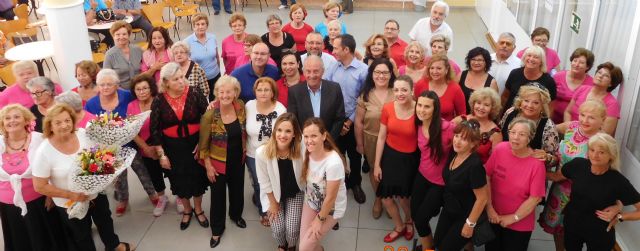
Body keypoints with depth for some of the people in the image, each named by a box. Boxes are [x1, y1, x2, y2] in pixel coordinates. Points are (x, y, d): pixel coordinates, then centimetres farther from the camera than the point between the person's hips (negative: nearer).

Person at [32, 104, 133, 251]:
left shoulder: (83, 134, -16)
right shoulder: (44, 152, -26)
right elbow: (40, 186, -20)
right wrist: (71, 195, -23)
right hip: (70, 203, -4)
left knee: (104, 221, 30)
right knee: (82, 235, 20)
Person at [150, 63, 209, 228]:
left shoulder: (194, 95, -13)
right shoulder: (159, 101, -11)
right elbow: (154, 129, -5)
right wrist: (161, 154, -6)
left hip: (194, 144, 0)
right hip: (172, 147, 1)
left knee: (197, 178, 14)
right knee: (179, 181, 15)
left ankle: (198, 210, 39)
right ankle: (187, 211, 40)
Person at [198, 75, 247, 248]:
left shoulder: (241, 107, -12)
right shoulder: (210, 114, -24)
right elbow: (204, 144, -14)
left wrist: (244, 149, 8)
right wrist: (208, 166, -12)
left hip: (238, 160, 4)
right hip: (218, 161, -4)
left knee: (237, 189, 24)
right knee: (218, 195, 11)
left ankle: (236, 214, 52)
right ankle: (217, 229, 32)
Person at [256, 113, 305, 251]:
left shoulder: (301, 149, -29)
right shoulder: (262, 152, -30)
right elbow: (265, 182, -15)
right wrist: (273, 202, -4)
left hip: (295, 193, 0)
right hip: (273, 194, 0)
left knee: (292, 229, -4)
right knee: (278, 229, -1)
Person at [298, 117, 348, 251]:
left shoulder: (333, 163, -34)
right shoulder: (307, 153, -16)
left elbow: (330, 198, -23)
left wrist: (320, 219, -10)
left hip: (331, 208, -5)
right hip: (311, 201, 5)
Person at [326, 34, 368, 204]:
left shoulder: (363, 70, -12)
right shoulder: (333, 68, -1)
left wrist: (349, 121, -9)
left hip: (353, 121, -2)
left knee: (354, 155, 14)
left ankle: (355, 183, 36)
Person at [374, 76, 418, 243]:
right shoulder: (387, 108, -12)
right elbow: (381, 137, -3)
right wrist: (376, 164, 0)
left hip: (411, 159, -3)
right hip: (390, 155, 3)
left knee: (402, 195, 14)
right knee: (385, 197, 11)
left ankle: (409, 221, 50)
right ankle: (399, 226, 41)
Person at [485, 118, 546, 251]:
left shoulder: (536, 163, -20)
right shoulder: (500, 149, -13)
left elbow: (535, 198, -15)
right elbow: (487, 176, -6)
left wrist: (514, 218, -10)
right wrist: (489, 208, -7)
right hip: (494, 217, 3)